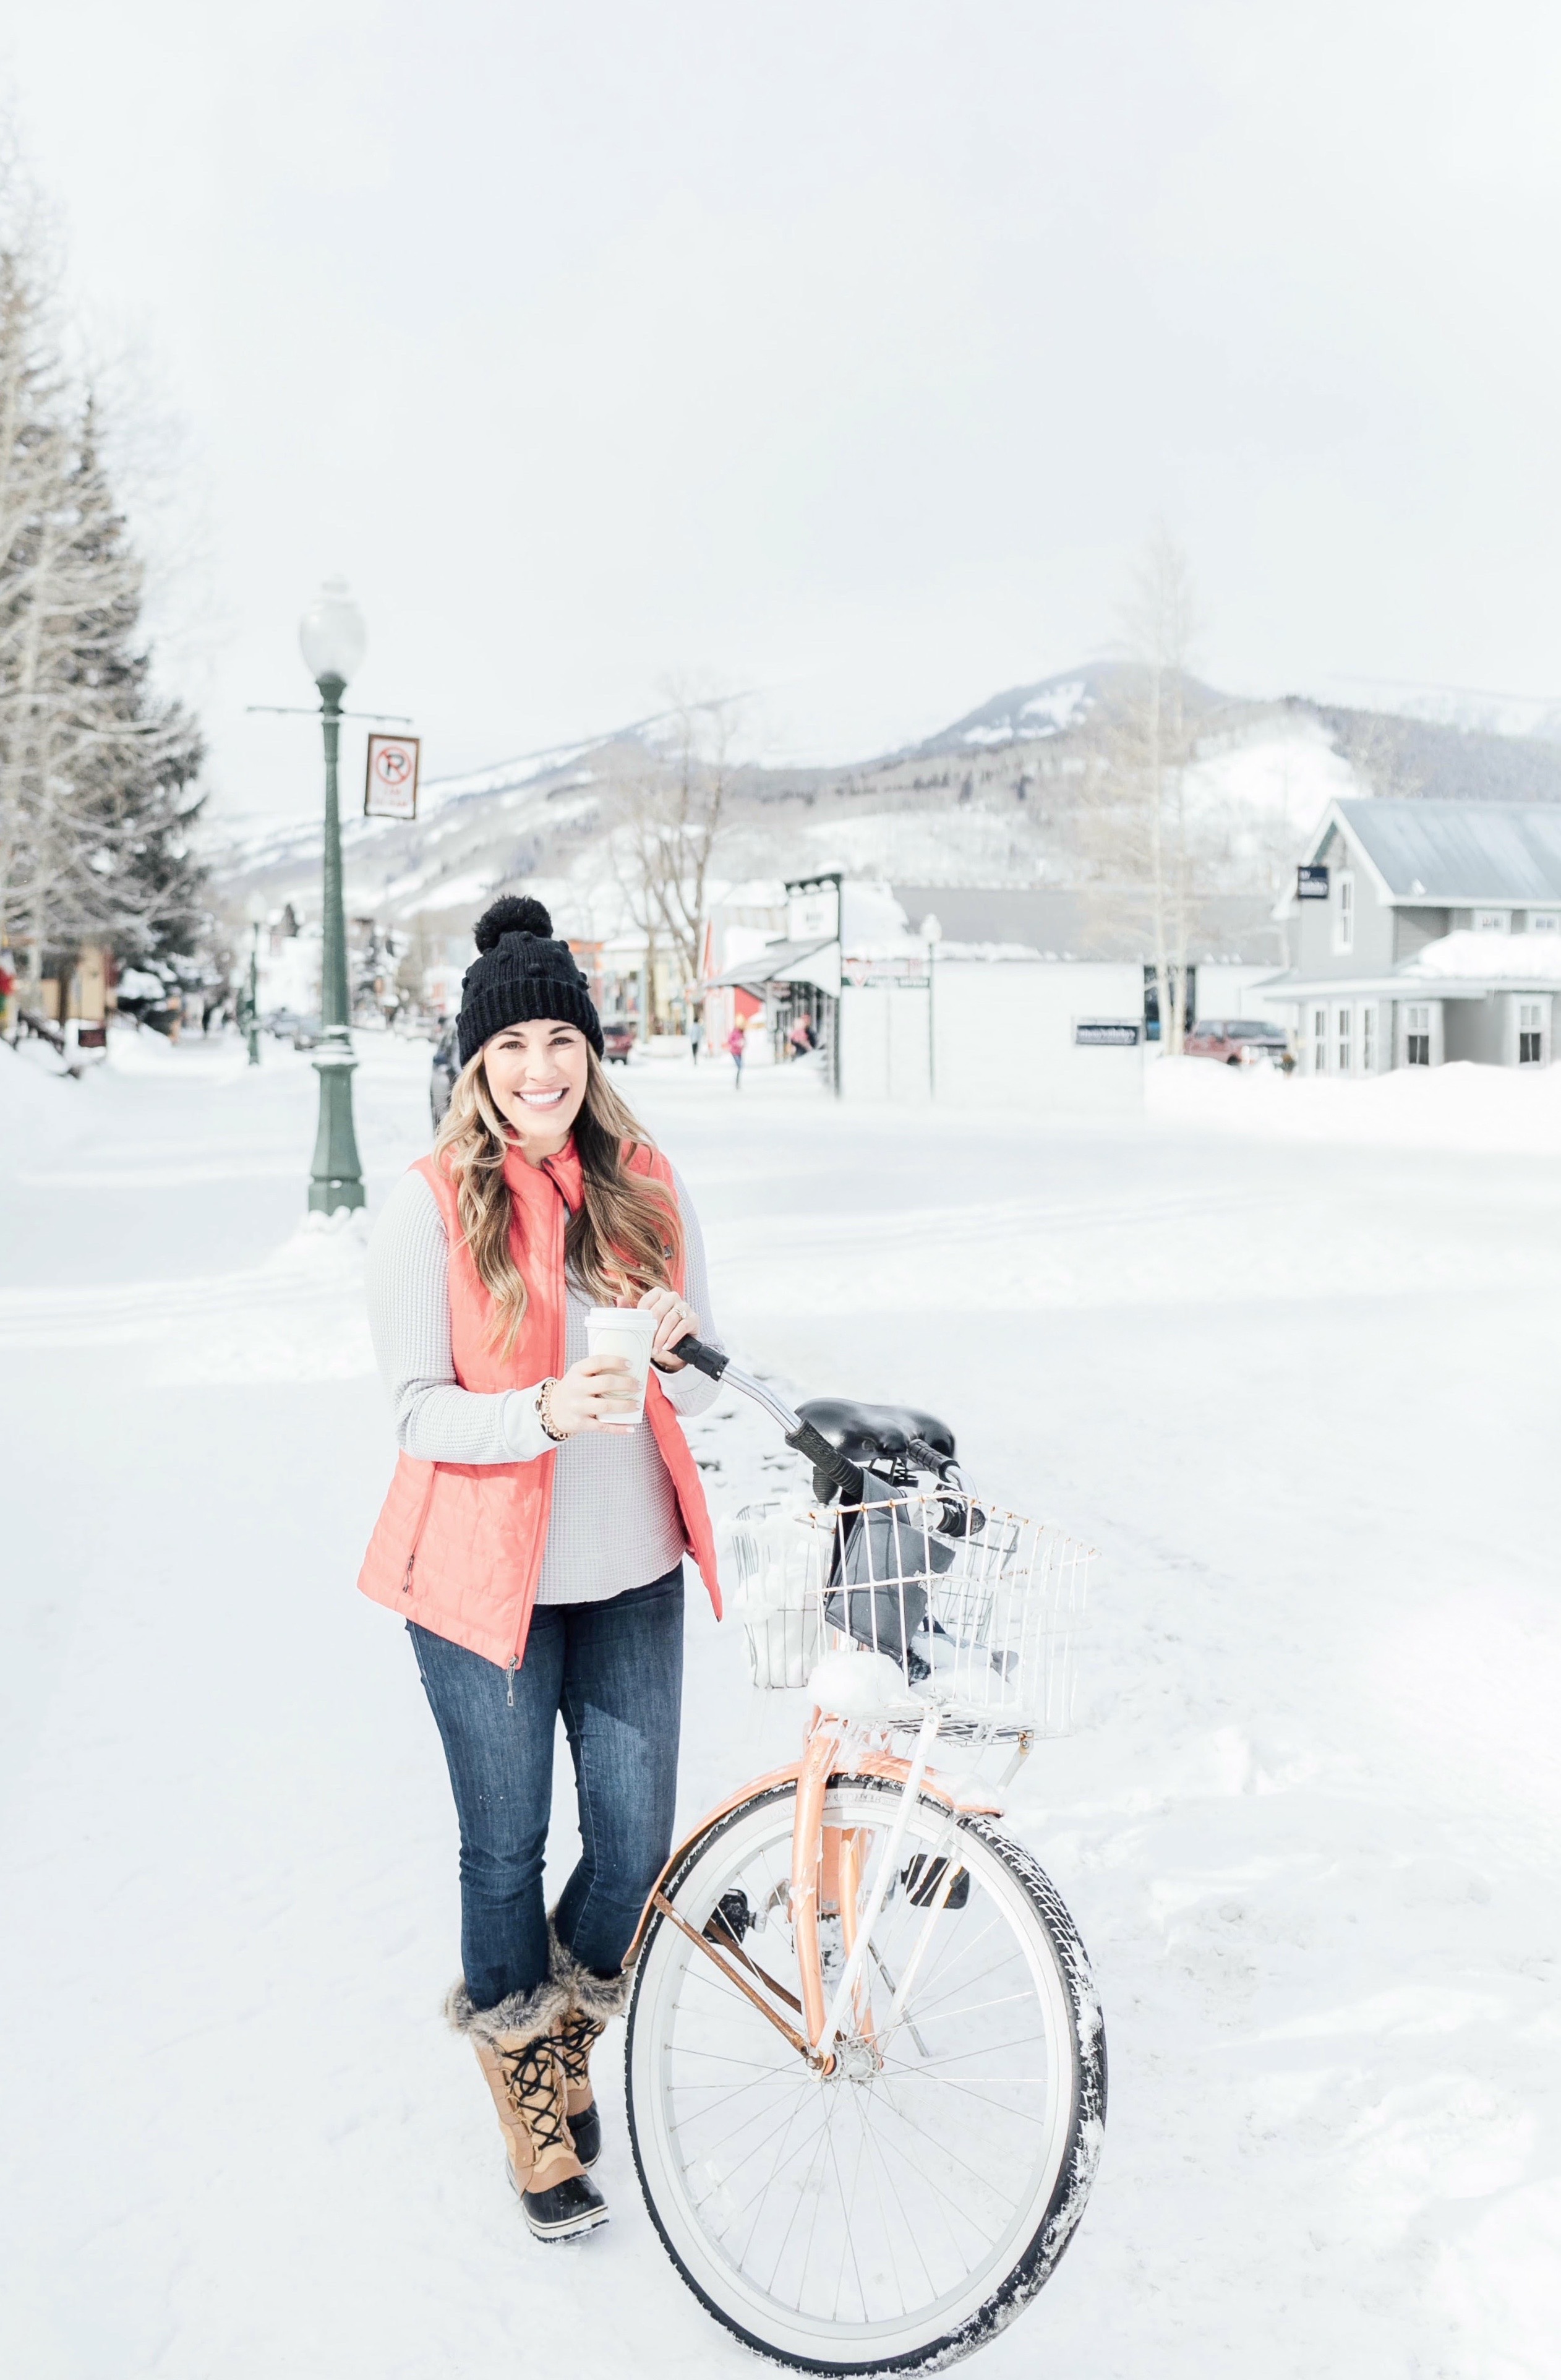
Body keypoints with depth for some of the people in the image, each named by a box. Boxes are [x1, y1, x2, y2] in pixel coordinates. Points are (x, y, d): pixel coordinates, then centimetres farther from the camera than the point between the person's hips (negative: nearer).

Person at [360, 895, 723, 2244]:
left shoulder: (646, 1186, 2)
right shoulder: (428, 1207, -9)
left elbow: (701, 1393, 5)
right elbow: (419, 1412, -11)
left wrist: (678, 1347, -19)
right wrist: (547, 1412, -28)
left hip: (631, 1574, 3)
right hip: (485, 1577, -3)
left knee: (639, 1848, 8)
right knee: (506, 1852, 11)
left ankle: (563, 2025, 40)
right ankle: (525, 2093, 37)